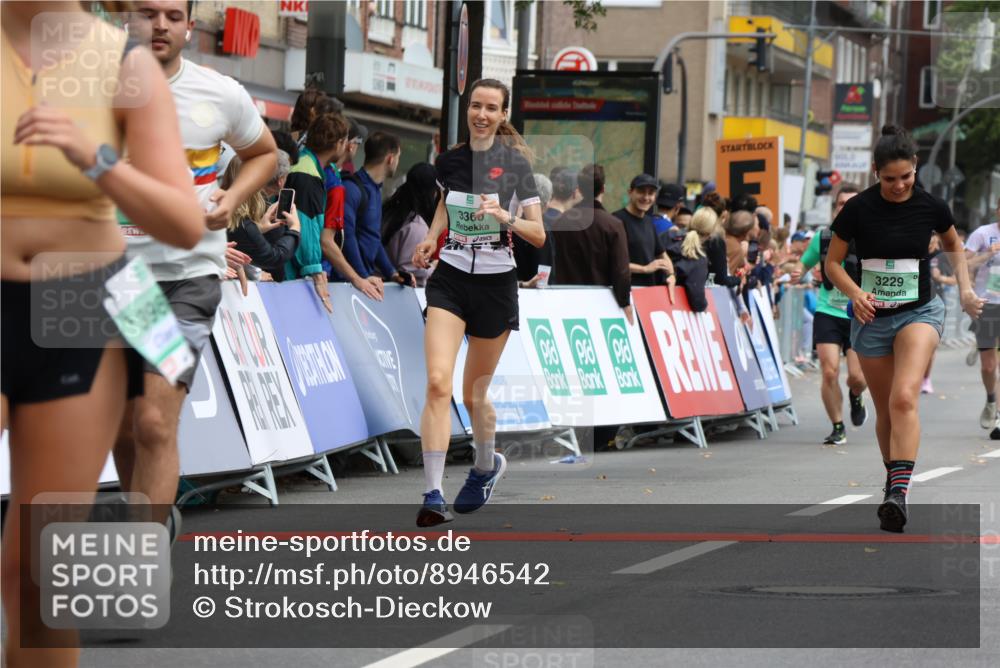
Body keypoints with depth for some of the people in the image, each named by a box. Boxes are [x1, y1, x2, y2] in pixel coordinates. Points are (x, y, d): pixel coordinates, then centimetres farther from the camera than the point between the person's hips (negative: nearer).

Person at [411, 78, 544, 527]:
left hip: (495, 284, -2)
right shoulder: (449, 160, 5)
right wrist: (431, 238, 12)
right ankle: (433, 495, -20)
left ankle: (486, 467, 41)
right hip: (450, 278, 2)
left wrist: (506, 217, -22)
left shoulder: (514, 163, -5)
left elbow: (538, 235, -4)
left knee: (473, 394, 9)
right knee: (438, 382, -17)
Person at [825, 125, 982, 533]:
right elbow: (832, 262, 1)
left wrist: (965, 289, 4)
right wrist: (855, 292, -17)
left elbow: (954, 244, 17)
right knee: (886, 410, 9)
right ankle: (893, 480, 32)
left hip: (919, 312, -2)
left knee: (904, 397, -24)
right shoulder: (858, 209, -8)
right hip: (871, 317, 2)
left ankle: (899, 493, -33)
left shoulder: (931, 207, -4)